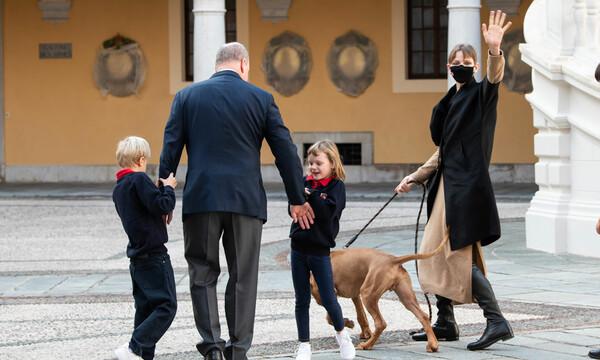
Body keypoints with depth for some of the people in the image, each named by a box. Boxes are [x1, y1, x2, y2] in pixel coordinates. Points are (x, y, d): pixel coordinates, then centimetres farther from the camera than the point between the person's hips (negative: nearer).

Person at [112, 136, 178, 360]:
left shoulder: (118, 189, 14)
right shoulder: (139, 180, -14)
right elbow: (161, 206, -21)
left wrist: (162, 189, 17)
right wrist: (168, 188, -5)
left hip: (137, 256, 10)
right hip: (154, 254, -9)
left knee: (145, 307, 12)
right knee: (166, 306, -8)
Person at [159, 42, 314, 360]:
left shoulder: (187, 96, 5)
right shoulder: (261, 99, 4)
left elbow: (170, 151, 2)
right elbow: (286, 152, 5)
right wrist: (297, 200, 13)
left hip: (200, 199, 0)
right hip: (246, 201, 0)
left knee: (203, 274, 8)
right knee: (243, 277, 8)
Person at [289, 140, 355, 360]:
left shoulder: (336, 186, -7)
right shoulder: (305, 183, 5)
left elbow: (328, 211, -22)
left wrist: (310, 195, -23)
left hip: (320, 250, -4)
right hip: (299, 248, 4)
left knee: (328, 299, 1)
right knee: (302, 300, 8)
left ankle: (341, 334, 27)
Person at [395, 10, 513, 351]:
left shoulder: (481, 94, -5)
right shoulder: (451, 102, 18)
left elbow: (495, 78, -30)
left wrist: (495, 51, -49)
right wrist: (415, 177, 24)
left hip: (468, 185, -9)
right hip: (447, 183, 9)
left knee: (461, 255, -13)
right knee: (436, 252, 11)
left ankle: (497, 321, -12)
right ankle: (446, 323, 18)